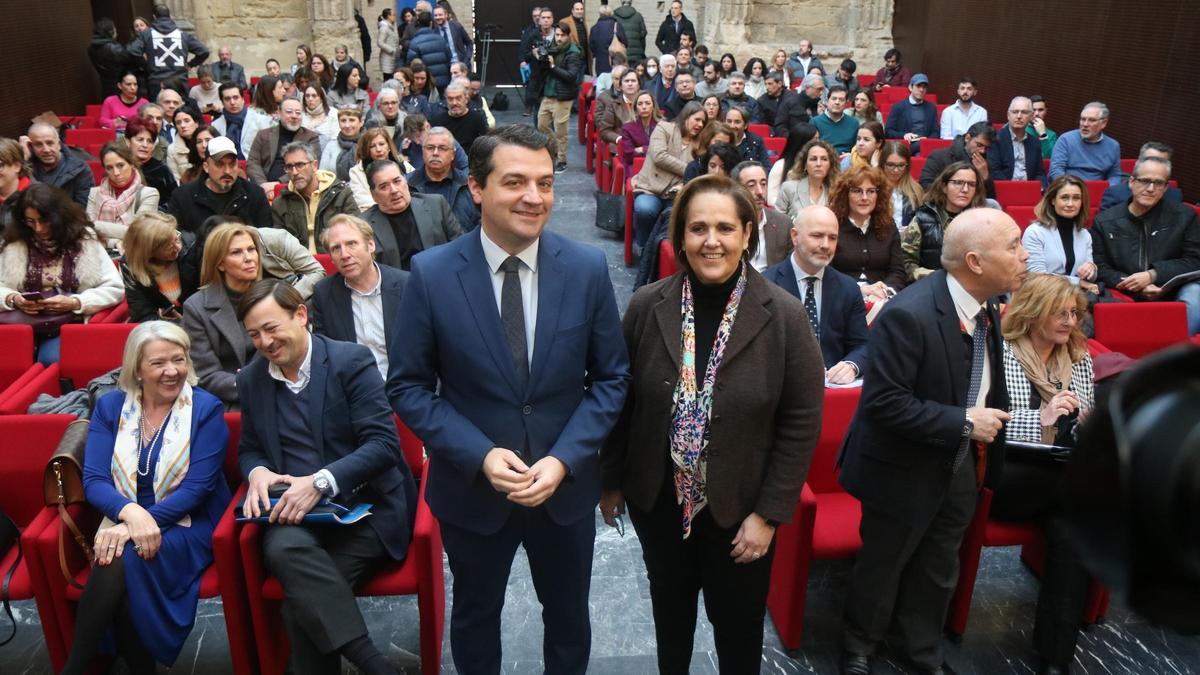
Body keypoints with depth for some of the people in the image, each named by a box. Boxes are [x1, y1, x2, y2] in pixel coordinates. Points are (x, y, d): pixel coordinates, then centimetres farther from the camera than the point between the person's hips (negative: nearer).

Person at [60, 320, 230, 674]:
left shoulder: (206, 408, -5)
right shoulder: (110, 406, 5)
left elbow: (197, 487, -12)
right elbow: (94, 481, -4)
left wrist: (144, 522, -24)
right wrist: (131, 513, -26)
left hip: (188, 525, -2)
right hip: (124, 520, 3)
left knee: (123, 562, -30)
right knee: (118, 565, -30)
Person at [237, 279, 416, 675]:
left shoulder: (351, 360, -6)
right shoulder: (251, 379, 11)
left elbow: (384, 443, -12)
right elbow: (249, 449, 20)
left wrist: (320, 482, -23)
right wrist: (257, 473, -5)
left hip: (363, 508, -4)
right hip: (294, 513, 4)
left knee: (302, 604, -26)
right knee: (284, 547, -32)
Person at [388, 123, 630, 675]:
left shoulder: (587, 268, -11)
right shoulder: (431, 274, -14)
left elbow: (611, 378, -5)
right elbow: (408, 385, -8)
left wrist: (564, 459, -17)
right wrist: (481, 455, -19)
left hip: (567, 486, 1)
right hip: (472, 488, -1)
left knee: (568, 618, 24)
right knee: (475, 615, 24)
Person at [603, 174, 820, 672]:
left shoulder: (785, 317, -14)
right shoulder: (647, 306, -9)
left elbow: (801, 425, -10)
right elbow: (623, 401, 0)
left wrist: (769, 513, -11)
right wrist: (611, 480, 5)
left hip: (740, 506, -2)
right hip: (658, 499, 2)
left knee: (738, 623, 17)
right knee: (669, 603, 24)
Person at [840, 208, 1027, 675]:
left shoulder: (986, 309, -4)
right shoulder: (908, 314, -29)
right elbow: (883, 402, -29)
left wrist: (990, 421, -2)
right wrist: (963, 423, -25)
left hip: (961, 468, 7)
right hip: (905, 472, -7)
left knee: (939, 568, 23)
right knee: (883, 564, 16)